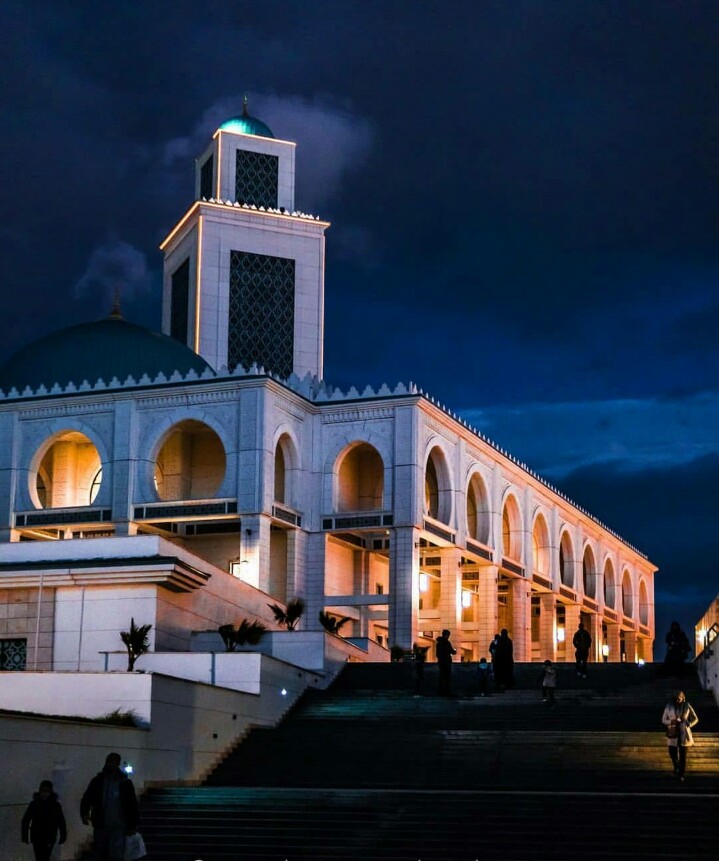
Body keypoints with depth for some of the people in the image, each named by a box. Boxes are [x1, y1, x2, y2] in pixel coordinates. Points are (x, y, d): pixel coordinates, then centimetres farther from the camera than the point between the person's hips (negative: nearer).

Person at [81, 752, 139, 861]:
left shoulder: (125, 782, 2)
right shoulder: (97, 781, 7)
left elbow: (132, 805, 5)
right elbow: (86, 799, 4)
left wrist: (132, 826, 3)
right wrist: (84, 813, -16)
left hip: (118, 828, -3)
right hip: (100, 826, 3)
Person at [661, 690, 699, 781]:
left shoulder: (687, 706, -2)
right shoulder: (669, 706, -3)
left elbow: (695, 719, 6)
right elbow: (663, 720, 2)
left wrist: (688, 725, -11)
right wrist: (671, 721, -18)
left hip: (684, 734, 0)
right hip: (673, 733, 0)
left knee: (683, 755, 0)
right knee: (673, 753, -1)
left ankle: (681, 775, 11)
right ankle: (676, 766, 32)